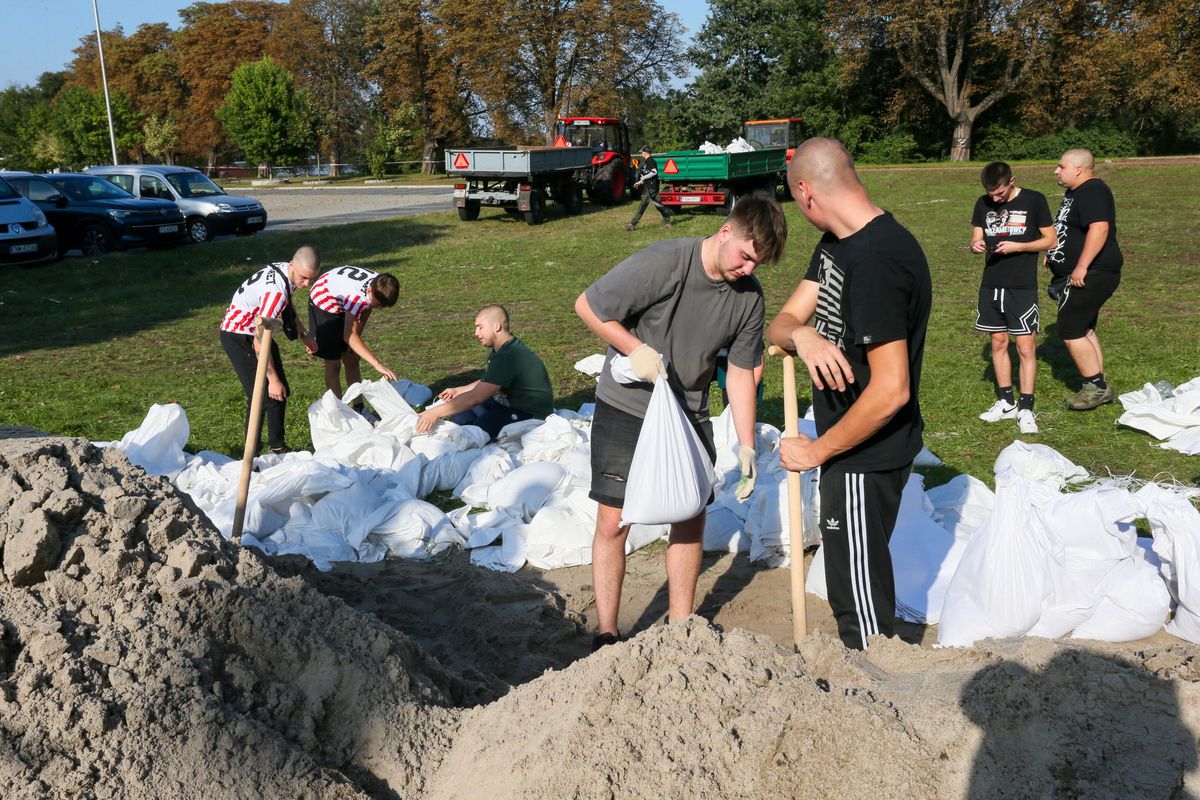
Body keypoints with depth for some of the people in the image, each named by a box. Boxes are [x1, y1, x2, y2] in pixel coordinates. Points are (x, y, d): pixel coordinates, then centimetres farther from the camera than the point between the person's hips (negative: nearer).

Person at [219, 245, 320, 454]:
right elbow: (259, 340, -33)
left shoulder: (287, 271, -5)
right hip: (238, 335, -9)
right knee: (261, 395, -15)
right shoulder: (276, 290, -34)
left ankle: (277, 445, 20)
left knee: (280, 392, 9)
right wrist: (272, 378, -30)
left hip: (259, 330, 9)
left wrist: (303, 334, 17)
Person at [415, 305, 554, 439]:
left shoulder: (509, 357, -27)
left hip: (531, 416, -10)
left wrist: (435, 413, -30)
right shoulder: (501, 350, 5)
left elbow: (476, 397, -31)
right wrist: (458, 391, 12)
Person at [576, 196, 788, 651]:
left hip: (688, 413, 5)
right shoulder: (663, 263, -23)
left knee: (692, 516, 7)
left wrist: (746, 446, -3)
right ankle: (606, 637, 12)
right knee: (613, 522, -3)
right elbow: (587, 306, -16)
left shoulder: (749, 296, -7)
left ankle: (680, 628, 24)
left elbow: (741, 372, 1)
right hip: (625, 408, -4)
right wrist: (636, 349, -23)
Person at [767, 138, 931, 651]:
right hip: (853, 446, 10)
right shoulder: (836, 245, 5)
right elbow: (780, 325, 2)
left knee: (861, 597, 6)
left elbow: (890, 390, -30)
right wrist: (802, 335, -22)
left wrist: (817, 451, -19)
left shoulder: (877, 262, -28)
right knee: (851, 577, 25)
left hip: (867, 459, -10)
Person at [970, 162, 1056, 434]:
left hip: (1022, 286, -4)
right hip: (991, 285, 5)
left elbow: (1050, 239, -3)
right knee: (998, 344, 11)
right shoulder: (983, 204, 5)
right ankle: (1006, 402, 22)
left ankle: (1026, 409, 1)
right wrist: (976, 245, -13)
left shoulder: (1034, 200, -7)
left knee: (1026, 348, -4)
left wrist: (1016, 247, -17)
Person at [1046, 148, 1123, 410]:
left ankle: (1096, 387, -1)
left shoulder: (1093, 192, -17)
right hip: (1078, 275, 11)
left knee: (1071, 332, -9)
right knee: (1083, 330, 15)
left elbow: (1099, 228, -30)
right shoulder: (1076, 192, 17)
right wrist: (1054, 254, 24)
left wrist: (1081, 267, -32)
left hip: (1090, 275, -11)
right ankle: (1098, 387, 21)